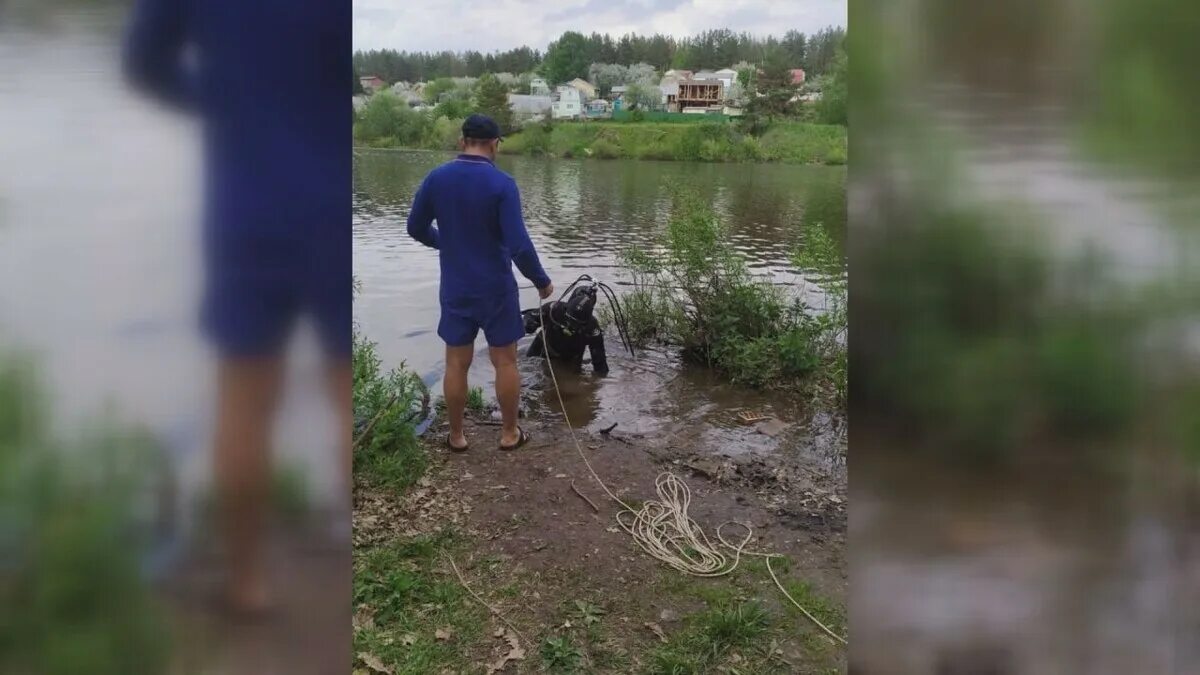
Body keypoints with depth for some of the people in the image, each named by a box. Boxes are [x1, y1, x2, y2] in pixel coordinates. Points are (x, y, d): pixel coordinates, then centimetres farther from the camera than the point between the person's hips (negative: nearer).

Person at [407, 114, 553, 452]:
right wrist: (542, 281, -5)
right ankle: (509, 433, 22)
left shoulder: (436, 178, -4)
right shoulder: (502, 184, -16)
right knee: (505, 361, 11)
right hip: (496, 289, -3)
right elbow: (519, 245, -20)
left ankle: (456, 436, 23)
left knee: (456, 363, 12)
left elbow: (416, 228, 7)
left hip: (455, 289, 3)